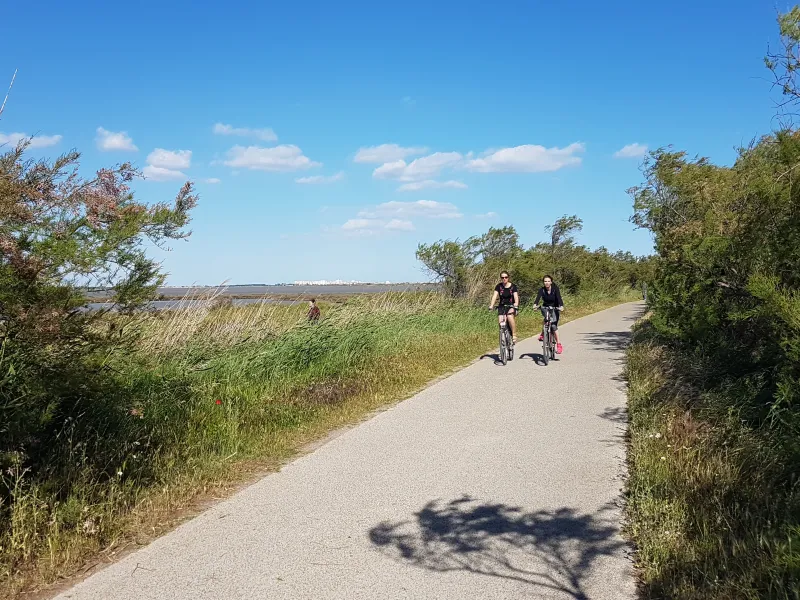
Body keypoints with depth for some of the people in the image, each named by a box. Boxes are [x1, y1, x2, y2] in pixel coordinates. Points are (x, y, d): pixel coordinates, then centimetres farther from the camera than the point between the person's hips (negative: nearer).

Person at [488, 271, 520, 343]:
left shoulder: (513, 286, -6)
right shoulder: (499, 286, -3)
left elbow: (516, 296, -17)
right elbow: (494, 296, -13)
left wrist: (516, 305, -36)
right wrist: (491, 305, -29)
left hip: (511, 305, -2)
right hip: (502, 306, 2)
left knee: (510, 317, -30)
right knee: (500, 321, -19)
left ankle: (514, 335, -18)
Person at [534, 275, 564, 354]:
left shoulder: (555, 288, -16)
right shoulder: (542, 290, -12)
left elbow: (559, 297, -30)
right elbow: (538, 297, -28)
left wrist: (561, 306, -48)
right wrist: (535, 304, -49)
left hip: (555, 308, -2)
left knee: (554, 325, -17)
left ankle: (558, 344, -12)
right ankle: (543, 333, -18)